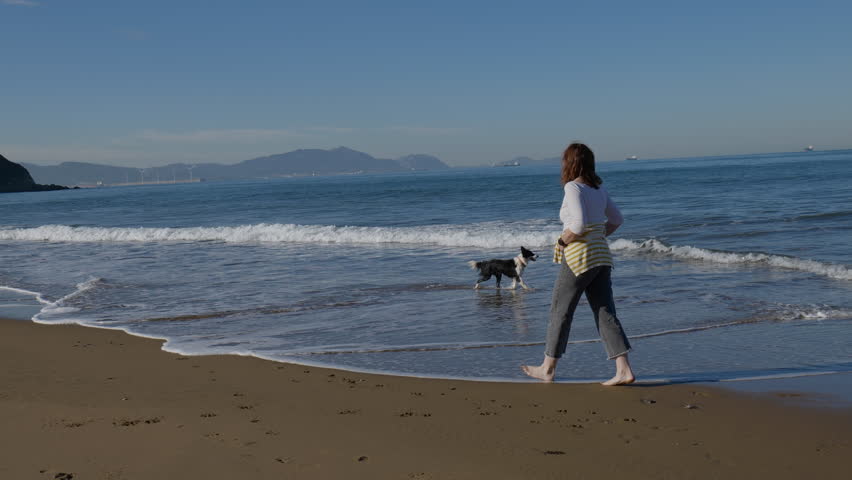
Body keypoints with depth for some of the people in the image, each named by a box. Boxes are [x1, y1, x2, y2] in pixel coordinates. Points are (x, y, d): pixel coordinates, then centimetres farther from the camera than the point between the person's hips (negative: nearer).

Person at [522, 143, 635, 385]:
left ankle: (547, 368, 18)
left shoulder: (573, 188, -12)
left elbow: (579, 223, -24)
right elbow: (616, 219, 23)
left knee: (560, 312, 6)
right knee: (605, 314, 5)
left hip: (579, 257, -7)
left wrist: (563, 241, -9)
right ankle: (624, 370, -3)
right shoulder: (598, 189, 12)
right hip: (601, 256, 7)